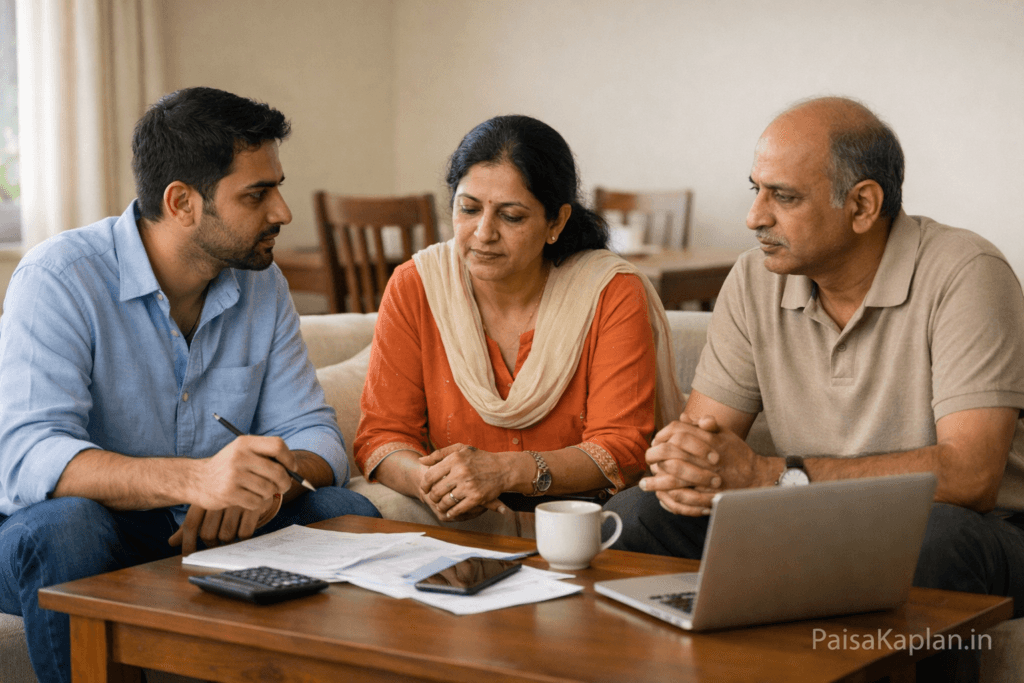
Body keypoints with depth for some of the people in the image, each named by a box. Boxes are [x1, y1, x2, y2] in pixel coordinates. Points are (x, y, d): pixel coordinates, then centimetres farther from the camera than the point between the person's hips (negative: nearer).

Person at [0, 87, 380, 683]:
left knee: (348, 514, -16)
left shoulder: (263, 284, 3)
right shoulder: (59, 280, -17)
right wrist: (194, 478, -46)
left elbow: (313, 433, 0)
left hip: (210, 531, 5)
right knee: (62, 523, -36)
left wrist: (266, 484, -26)